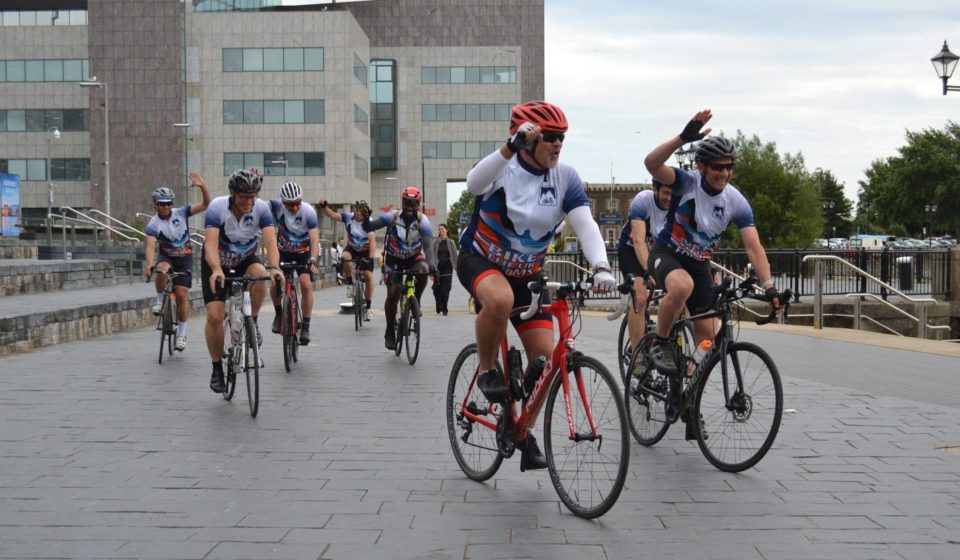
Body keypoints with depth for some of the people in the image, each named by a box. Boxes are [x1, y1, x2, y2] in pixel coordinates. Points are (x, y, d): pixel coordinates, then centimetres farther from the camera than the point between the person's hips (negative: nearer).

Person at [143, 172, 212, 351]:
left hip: (184, 257, 0)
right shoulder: (153, 224, -15)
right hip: (167, 256, 0)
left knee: (181, 295, -9)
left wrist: (202, 187, -35)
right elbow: (150, 245, -30)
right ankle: (160, 300, -9)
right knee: (162, 270, -37)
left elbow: (206, 204, -18)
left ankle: (182, 334, 3)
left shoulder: (180, 213, -11)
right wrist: (149, 264, -48)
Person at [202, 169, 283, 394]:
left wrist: (274, 267, -53)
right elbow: (210, 244, -36)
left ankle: (251, 323, -10)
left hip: (245, 260, 1)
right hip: (217, 264, -1)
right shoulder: (217, 207, -27)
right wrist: (217, 271, -55)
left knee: (260, 274, -34)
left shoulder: (261, 208, -22)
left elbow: (270, 242, -33)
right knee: (214, 315, -15)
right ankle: (217, 368, 3)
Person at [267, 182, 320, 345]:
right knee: (274, 284, -17)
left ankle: (305, 327, -6)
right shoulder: (277, 206, -21)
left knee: (307, 285, -18)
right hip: (283, 251, 1)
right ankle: (279, 313, 13)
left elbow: (315, 239, -32)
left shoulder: (309, 212, -26)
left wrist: (313, 261, -46)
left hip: (304, 252, -1)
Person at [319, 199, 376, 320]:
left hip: (365, 251, -2)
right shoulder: (348, 217, -15)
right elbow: (333, 215, -23)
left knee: (368, 276, -11)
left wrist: (371, 257, -45)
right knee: (345, 257, -34)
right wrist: (324, 206, -42)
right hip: (352, 248, 2)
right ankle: (350, 283, -12)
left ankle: (368, 307, 3)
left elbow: (372, 240, -33)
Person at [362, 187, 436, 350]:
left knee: (424, 269, -33)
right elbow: (368, 228, -19)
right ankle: (390, 331, 8)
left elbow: (428, 245, -31)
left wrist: (431, 263, -49)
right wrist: (366, 219, -43)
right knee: (393, 293, -10)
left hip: (413, 257, 0)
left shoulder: (423, 221, -20)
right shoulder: (392, 217, -19)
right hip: (393, 259, 0)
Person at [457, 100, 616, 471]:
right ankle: (487, 371, -13)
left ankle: (523, 433, 14)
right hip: (479, 260, -4)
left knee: (545, 355, -6)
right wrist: (510, 147, -53)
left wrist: (601, 267, -37)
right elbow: (474, 183, -39)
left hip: (526, 274, 4)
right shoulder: (504, 167, -16)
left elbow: (586, 224, -20)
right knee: (500, 299, -40)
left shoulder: (565, 177, -8)